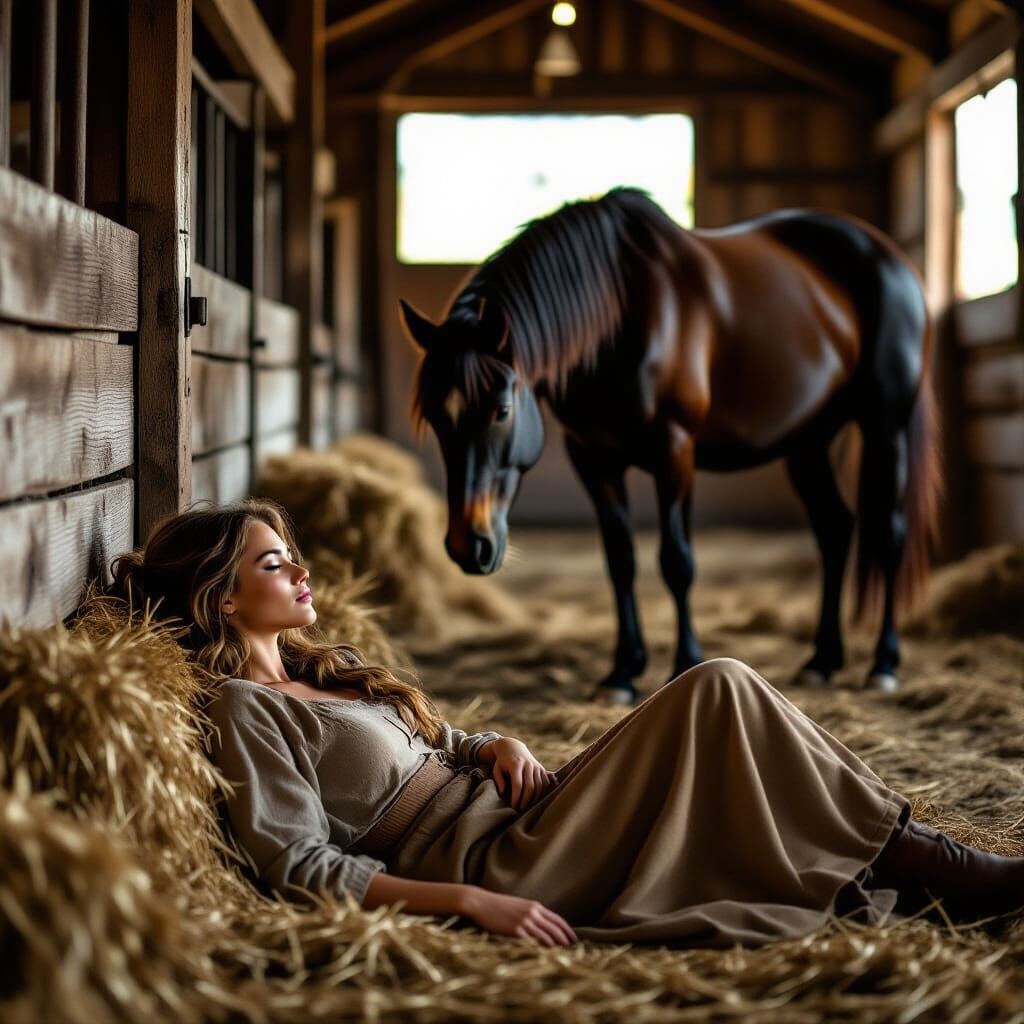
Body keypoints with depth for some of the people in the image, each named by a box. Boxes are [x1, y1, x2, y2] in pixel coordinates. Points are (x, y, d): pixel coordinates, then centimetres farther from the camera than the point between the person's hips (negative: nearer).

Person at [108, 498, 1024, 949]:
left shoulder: (322, 668, 19)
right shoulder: (246, 709, -8)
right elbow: (300, 867, -17)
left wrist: (497, 747, 2)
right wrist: (473, 902, -23)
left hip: (510, 820, 9)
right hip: (488, 864, -9)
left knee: (716, 691, -7)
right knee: (718, 693, -14)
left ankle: (903, 856, -2)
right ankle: (937, 868, -6)